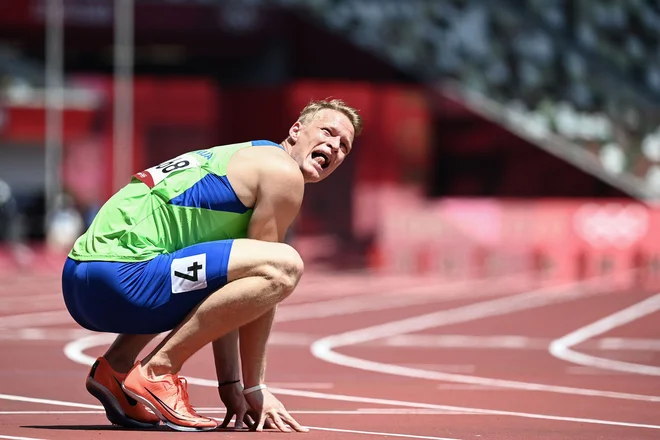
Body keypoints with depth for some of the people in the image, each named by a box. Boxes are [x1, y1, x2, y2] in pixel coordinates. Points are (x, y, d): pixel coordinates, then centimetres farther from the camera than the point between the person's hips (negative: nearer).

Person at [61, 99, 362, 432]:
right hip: (121, 277, -10)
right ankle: (157, 370, -14)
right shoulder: (284, 172, 1)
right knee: (284, 266, -19)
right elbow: (263, 270, -1)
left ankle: (117, 364, 15)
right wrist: (253, 388, 4)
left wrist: (230, 385, 26)